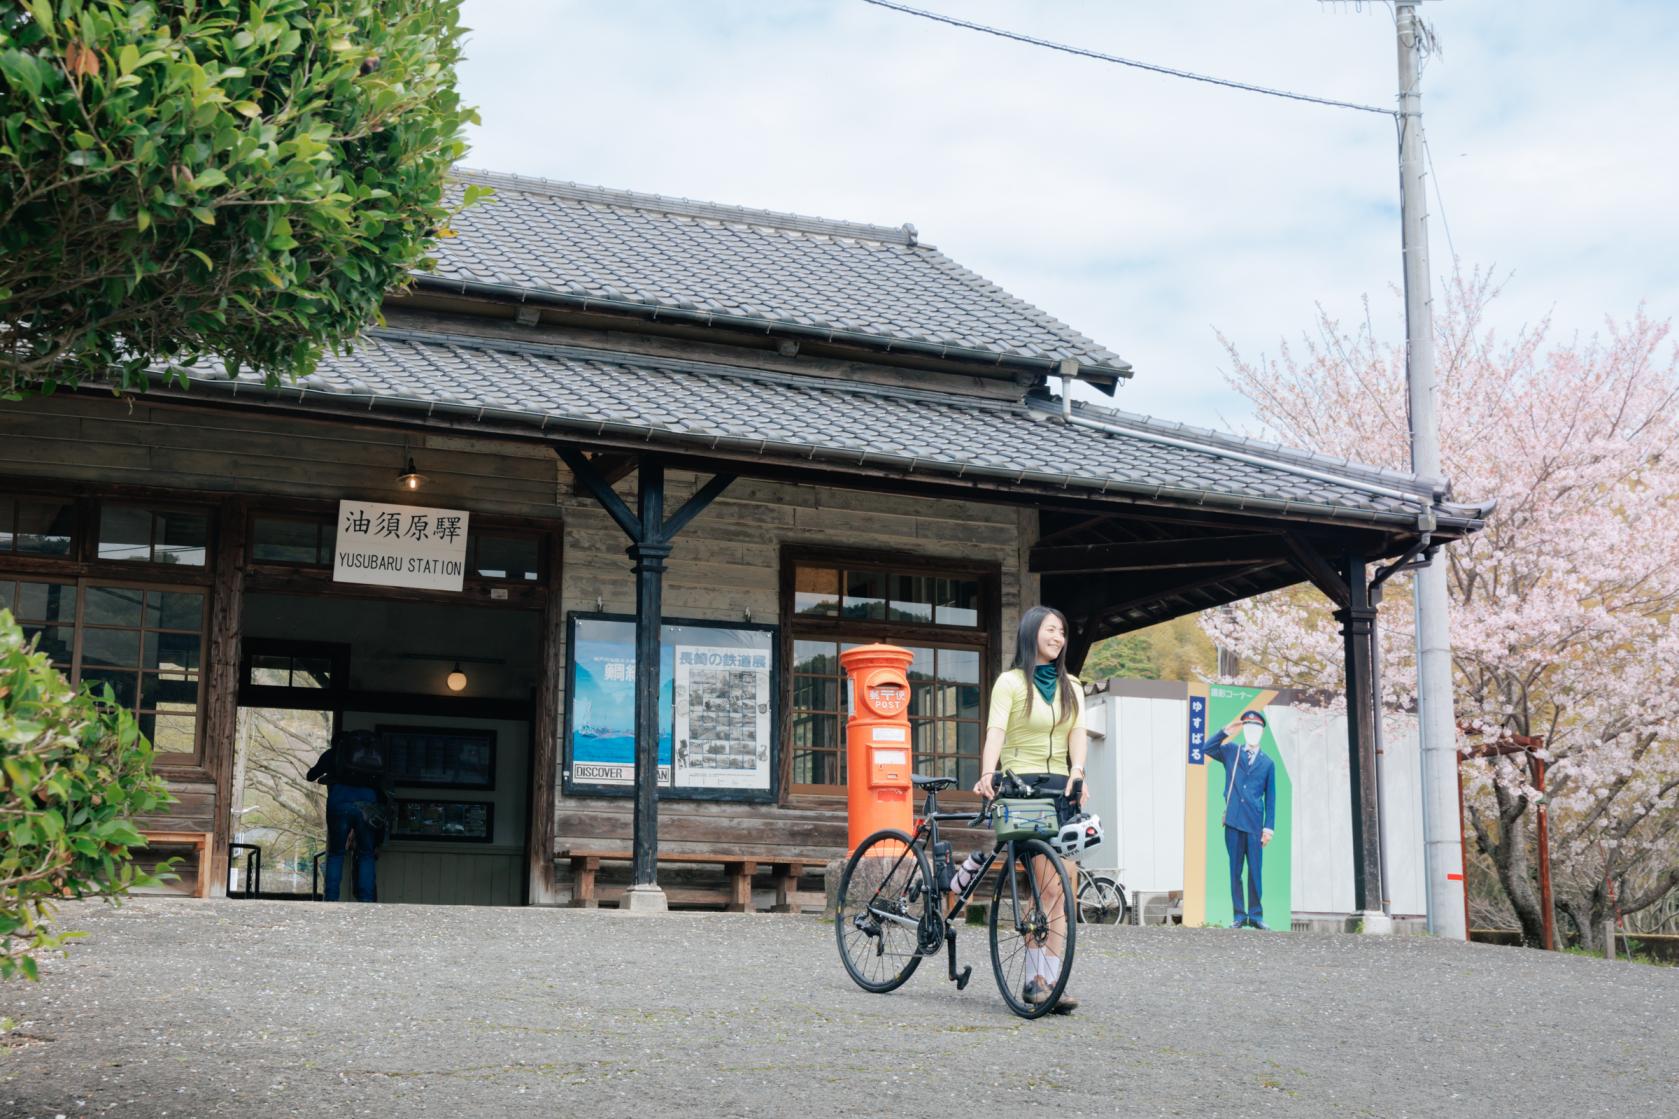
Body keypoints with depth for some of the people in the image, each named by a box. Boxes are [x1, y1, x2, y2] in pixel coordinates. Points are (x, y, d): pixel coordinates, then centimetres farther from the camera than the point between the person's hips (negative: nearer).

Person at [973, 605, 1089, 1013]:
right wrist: (987, 774, -30)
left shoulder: (1071, 686, 17)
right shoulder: (1011, 682, 1)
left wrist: (1077, 773, -15)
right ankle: (1035, 978, -6)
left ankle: (1051, 980, 0)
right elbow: (995, 732, -13)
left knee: (1060, 892, -2)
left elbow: (1077, 734, 4)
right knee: (1049, 886, -15)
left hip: (1061, 790, 5)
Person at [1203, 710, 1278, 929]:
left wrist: (1269, 827, 3)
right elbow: (1207, 748, -5)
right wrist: (1227, 730, -10)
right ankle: (1239, 915, 4)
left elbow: (1270, 797, 9)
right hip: (1233, 822, 0)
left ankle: (1255, 915, 5)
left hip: (1255, 824, 0)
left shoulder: (1268, 763, 11)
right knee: (1235, 871, 1)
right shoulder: (1231, 752, 11)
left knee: (1255, 872, -1)